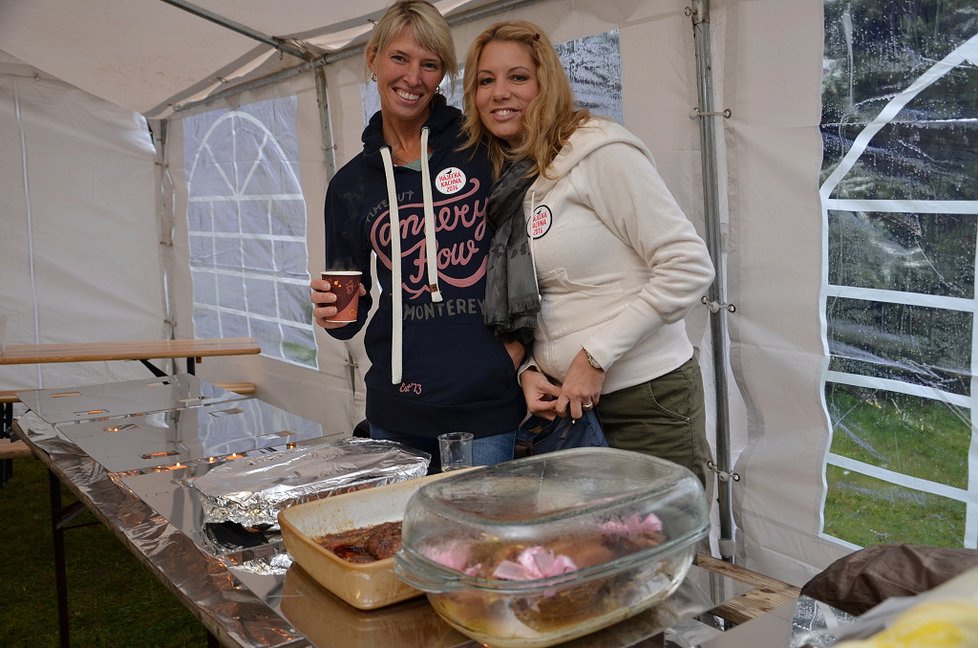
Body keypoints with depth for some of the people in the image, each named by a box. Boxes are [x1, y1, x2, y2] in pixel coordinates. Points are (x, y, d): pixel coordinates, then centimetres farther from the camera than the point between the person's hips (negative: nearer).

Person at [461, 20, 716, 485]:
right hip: (569, 404, 6)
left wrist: (595, 357, -16)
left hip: (648, 400, -6)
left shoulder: (599, 152, -11)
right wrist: (528, 370, -1)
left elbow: (689, 268, -15)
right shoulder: (506, 184, 11)